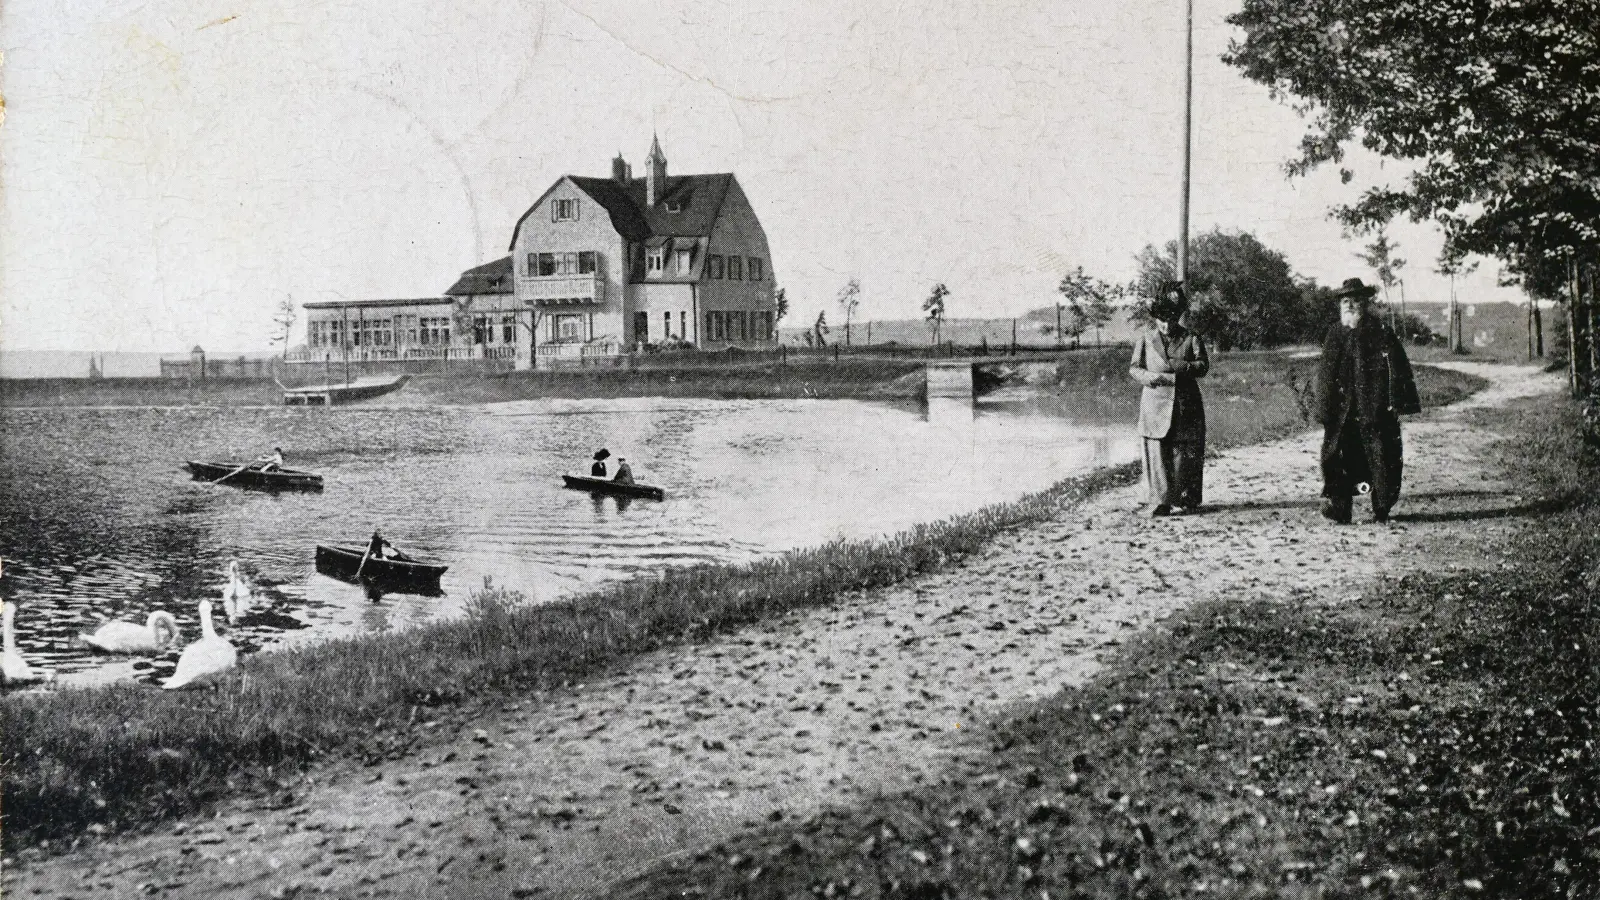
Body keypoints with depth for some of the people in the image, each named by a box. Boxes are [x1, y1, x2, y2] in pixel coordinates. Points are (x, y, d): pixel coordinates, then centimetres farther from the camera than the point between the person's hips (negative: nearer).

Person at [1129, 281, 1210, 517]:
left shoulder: (1191, 339, 7)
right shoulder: (1145, 340, 11)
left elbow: (1203, 365, -1)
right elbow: (1134, 368, 8)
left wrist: (1181, 366, -18)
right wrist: (1150, 377, -13)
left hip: (1186, 407, 0)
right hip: (1155, 406, 0)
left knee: (1184, 455, 0)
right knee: (1157, 455, -6)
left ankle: (1184, 501, 8)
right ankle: (1160, 501, -4)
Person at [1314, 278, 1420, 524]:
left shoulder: (1382, 333, 1)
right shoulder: (1335, 335, 9)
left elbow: (1398, 370, 0)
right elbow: (1325, 374, 9)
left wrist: (1399, 402, -7)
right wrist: (1324, 409, 2)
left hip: (1377, 410, -2)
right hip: (1343, 411, 2)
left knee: (1382, 458, 2)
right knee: (1339, 456, -6)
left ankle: (1382, 510, 13)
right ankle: (1338, 506, -3)